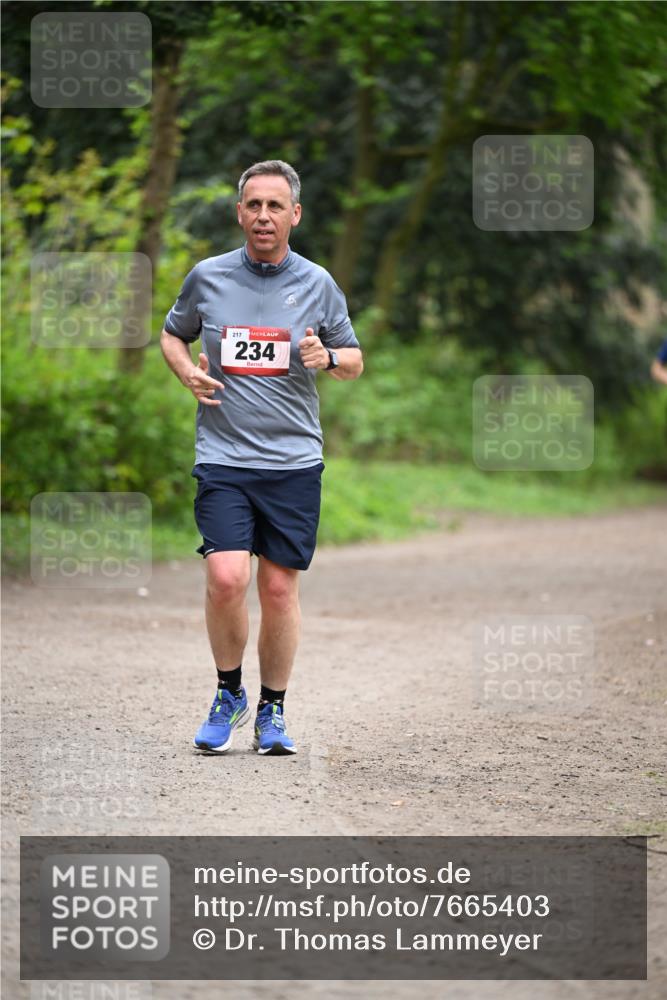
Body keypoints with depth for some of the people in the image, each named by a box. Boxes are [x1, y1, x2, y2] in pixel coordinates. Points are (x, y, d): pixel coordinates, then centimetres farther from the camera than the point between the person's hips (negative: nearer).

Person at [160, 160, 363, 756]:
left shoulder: (317, 285, 4)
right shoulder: (207, 278, 3)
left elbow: (354, 361, 14)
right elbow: (173, 334, 20)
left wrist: (328, 358, -9)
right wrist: (188, 372, -1)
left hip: (294, 461, 1)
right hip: (223, 458, -1)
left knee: (280, 588, 3)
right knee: (227, 579, -15)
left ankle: (273, 711, 19)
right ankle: (229, 694, 8)